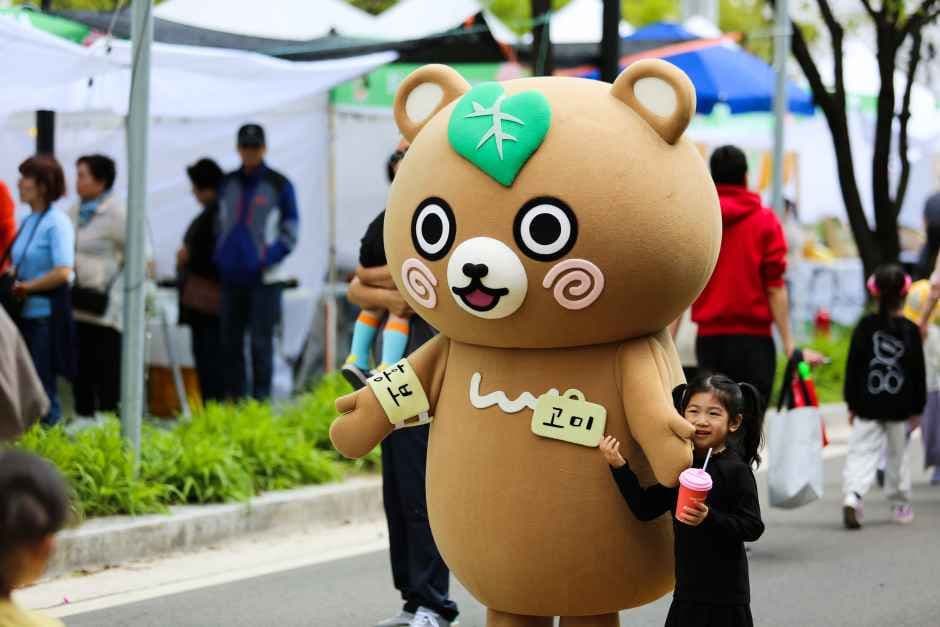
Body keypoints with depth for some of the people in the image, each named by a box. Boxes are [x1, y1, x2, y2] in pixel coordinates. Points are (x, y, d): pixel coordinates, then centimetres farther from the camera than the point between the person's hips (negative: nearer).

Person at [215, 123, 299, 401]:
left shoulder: (279, 185, -2)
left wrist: (268, 258, -12)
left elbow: (290, 232, 0)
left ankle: (260, 400, 0)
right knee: (230, 341, 7)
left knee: (260, 341, -5)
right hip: (231, 276, 5)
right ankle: (233, 397, 15)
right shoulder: (228, 184, 12)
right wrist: (220, 257, 9)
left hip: (263, 277, -5)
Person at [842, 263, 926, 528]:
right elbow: (918, 373, -1)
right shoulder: (910, 331, -4)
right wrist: (917, 408, 8)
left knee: (862, 453, -2)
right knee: (897, 455, 15)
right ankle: (900, 504, 25)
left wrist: (852, 403, 6)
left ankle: (852, 495, -24)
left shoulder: (865, 327, -2)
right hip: (900, 407, 0)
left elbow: (852, 367, -1)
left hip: (867, 406, 0)